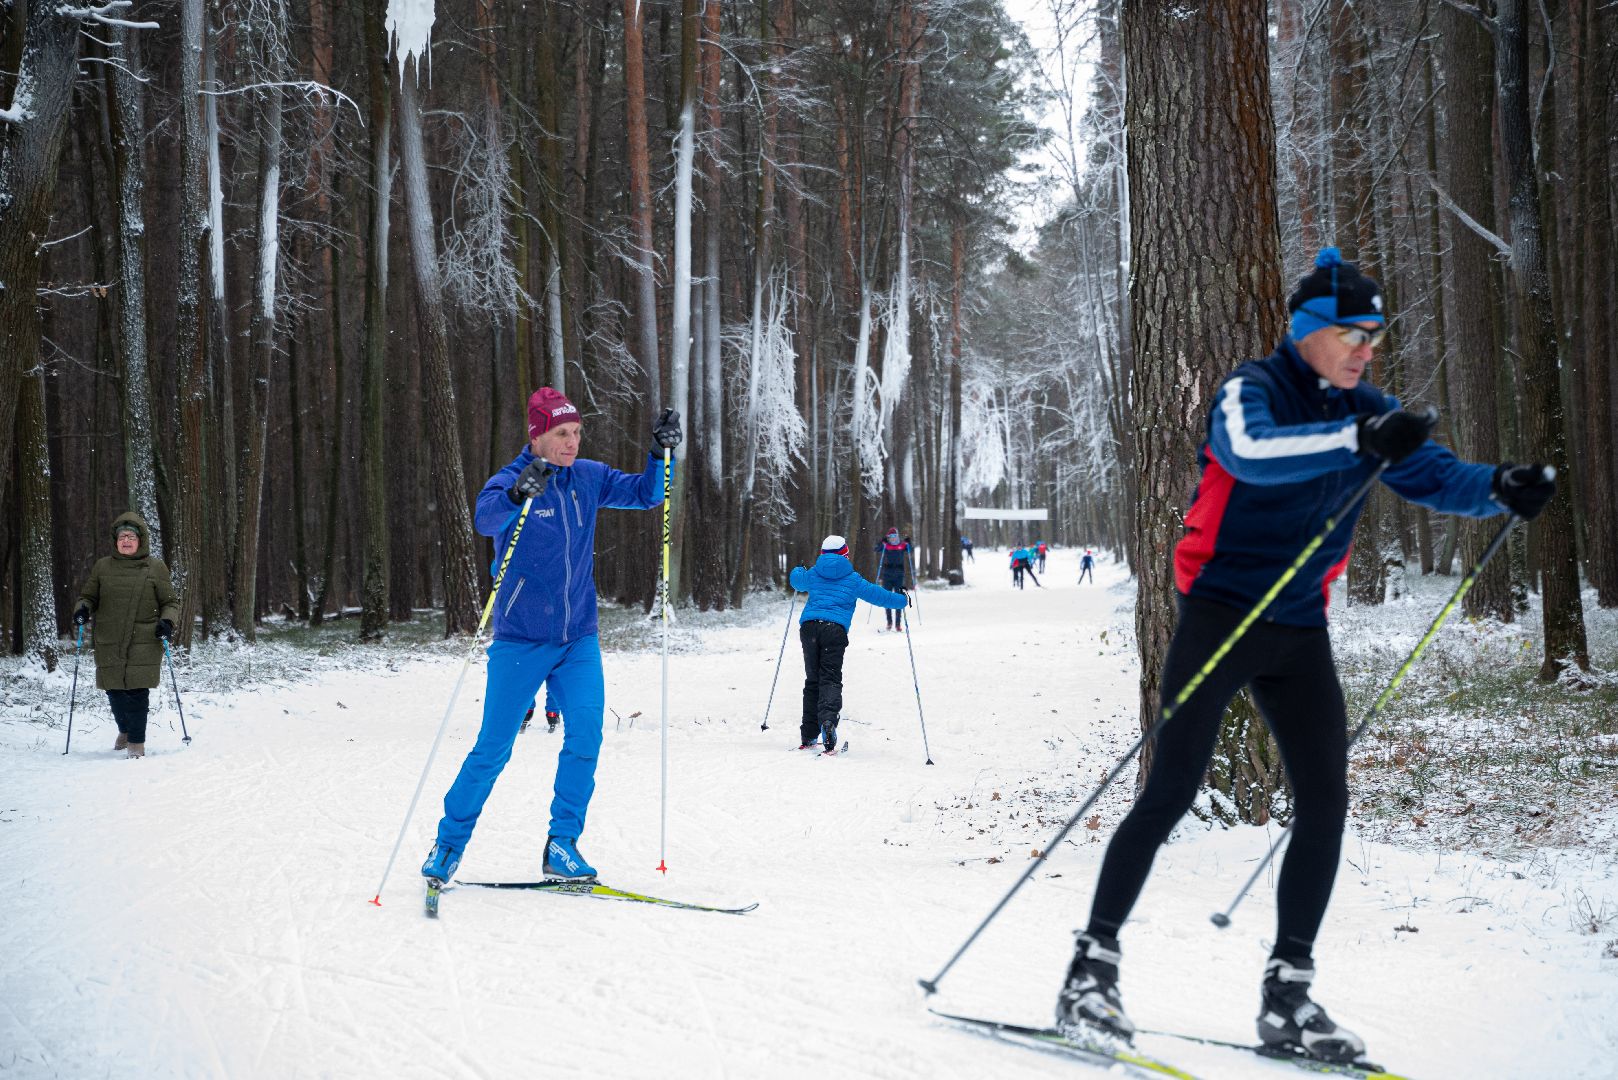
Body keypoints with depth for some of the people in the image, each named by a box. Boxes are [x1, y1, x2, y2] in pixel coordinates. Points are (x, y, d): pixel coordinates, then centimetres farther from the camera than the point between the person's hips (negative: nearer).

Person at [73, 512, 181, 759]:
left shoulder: (155, 568, 4)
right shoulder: (103, 567, 9)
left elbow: (171, 602, 9)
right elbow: (88, 596, 17)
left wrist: (167, 621, -9)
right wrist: (82, 609, -4)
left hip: (144, 643, -2)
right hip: (109, 644, 2)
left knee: (138, 691, -9)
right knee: (114, 691, 6)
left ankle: (136, 743, 2)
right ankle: (125, 731, 34)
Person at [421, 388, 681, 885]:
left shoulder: (587, 478, 3)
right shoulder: (510, 480, -13)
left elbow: (644, 494, 9)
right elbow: (486, 518, -33)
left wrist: (660, 452, -9)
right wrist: (518, 494, -54)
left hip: (579, 638, 4)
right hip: (521, 640, -4)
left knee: (586, 733, -13)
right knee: (493, 750, 0)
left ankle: (562, 845, -2)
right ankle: (448, 843, 18)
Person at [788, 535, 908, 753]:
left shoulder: (813, 574, 18)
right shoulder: (852, 579, 10)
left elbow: (796, 580, 38)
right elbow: (876, 594, 12)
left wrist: (798, 570, 61)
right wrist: (902, 600, 27)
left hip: (809, 626, 3)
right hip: (835, 629, -2)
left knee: (813, 679, 10)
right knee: (831, 679, -6)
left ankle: (808, 736, 9)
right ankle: (828, 719, -36)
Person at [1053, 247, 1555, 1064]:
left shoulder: (1366, 411, 8)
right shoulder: (1252, 389, -11)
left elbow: (1433, 476, 6)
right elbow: (1247, 451, -33)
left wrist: (1499, 488, -15)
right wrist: (1355, 440, -45)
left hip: (1300, 628, 6)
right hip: (1221, 615, -6)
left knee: (1325, 800, -1)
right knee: (1171, 791, -10)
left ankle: (1288, 999, 6)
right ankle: (1092, 967, 0)